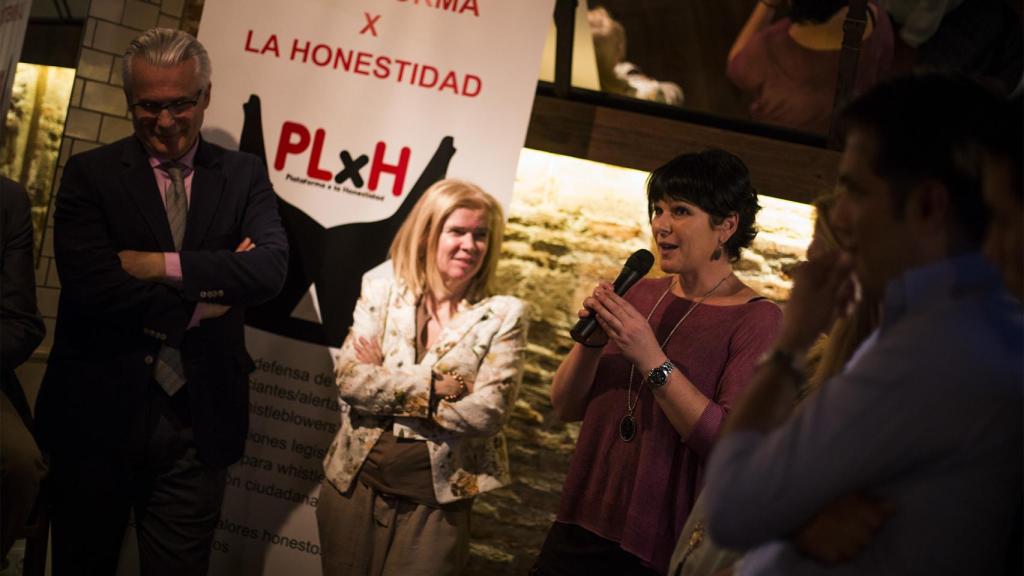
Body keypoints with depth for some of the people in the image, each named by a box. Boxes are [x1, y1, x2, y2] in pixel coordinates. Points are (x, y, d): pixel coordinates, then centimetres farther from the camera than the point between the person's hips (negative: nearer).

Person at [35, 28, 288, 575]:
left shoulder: (243, 175, 6)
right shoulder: (90, 173, 0)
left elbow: (271, 267, -11)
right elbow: (91, 284, -14)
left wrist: (164, 266, -16)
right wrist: (200, 302, -12)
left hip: (198, 422, 1)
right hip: (100, 414, -1)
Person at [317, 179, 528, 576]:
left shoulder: (504, 315, -4)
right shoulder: (380, 296, 3)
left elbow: (488, 411, -14)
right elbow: (349, 378, -8)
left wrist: (382, 381, -10)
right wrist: (437, 385, -17)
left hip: (435, 503, -2)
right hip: (353, 486, 2)